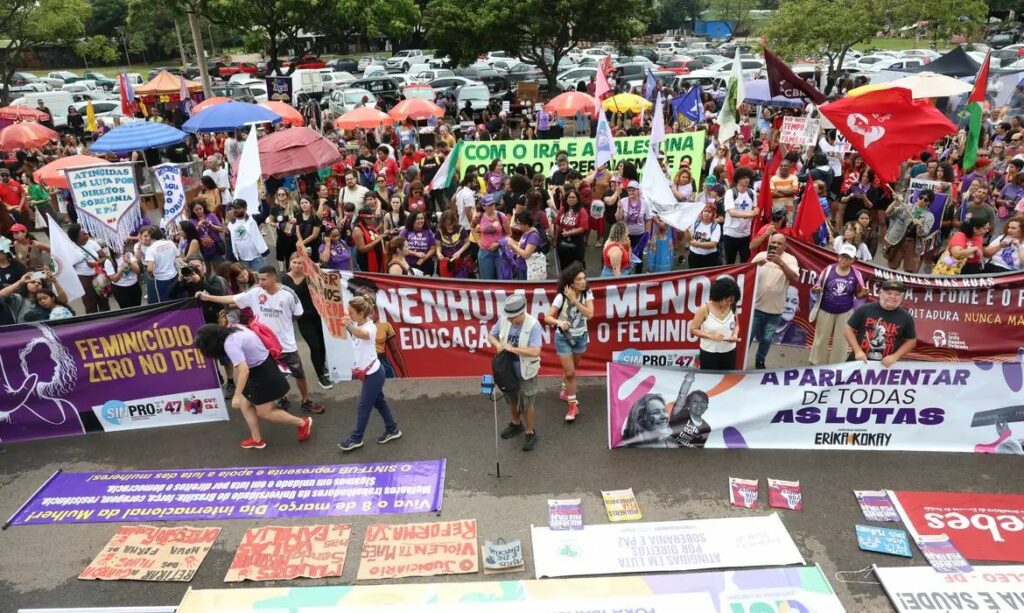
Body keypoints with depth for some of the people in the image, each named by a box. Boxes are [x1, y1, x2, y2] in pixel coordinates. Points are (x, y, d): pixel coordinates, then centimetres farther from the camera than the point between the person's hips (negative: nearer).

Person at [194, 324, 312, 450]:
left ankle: (302, 423, 16)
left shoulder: (230, 344, -26)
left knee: (264, 412, 3)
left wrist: (237, 395, -28)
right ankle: (257, 440, 25)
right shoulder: (235, 329, 0)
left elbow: (244, 370, -32)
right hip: (264, 367, 10)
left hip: (263, 373, -10)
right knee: (245, 404, 15)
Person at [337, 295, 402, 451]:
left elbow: (363, 334, -55)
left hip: (373, 373, -9)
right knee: (379, 402, 20)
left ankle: (356, 439, 20)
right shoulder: (357, 326, 0)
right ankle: (392, 430, 34)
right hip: (370, 372, 9)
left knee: (363, 407, 4)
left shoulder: (370, 327, -27)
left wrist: (349, 326, -71)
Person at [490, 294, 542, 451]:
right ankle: (516, 424, 49)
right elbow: (491, 335, 4)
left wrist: (512, 349, -29)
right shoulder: (504, 319, -12)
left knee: (526, 403, 10)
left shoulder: (533, 325, -26)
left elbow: (535, 351, -31)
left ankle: (530, 432, 30)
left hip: (526, 371, -5)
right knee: (511, 399, 25)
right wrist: (498, 345, -17)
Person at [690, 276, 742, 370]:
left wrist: (735, 334, -9)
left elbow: (736, 325, 13)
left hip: (729, 352, 4)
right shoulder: (705, 309, -16)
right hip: (709, 353, -4)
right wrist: (710, 335, -24)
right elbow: (693, 329, -10)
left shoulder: (732, 307, -4)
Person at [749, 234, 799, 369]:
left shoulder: (790, 259, -5)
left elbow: (795, 279, -20)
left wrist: (781, 262, -32)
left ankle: (760, 361, 34)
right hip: (756, 306, 0)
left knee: (766, 339, 13)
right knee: (748, 336, 6)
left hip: (775, 309, 0)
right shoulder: (761, 255, -2)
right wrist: (756, 264, -27)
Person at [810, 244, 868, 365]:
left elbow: (857, 294, 3)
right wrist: (815, 289, -28)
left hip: (845, 312, 1)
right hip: (825, 310, 0)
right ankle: (816, 363, 29)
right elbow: (817, 287, -5)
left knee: (841, 340, 12)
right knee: (821, 338, 13)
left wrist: (864, 293, -20)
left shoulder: (856, 275, -8)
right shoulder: (829, 269, -10)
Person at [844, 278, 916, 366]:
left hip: (886, 365, 1)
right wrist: (858, 351, -11)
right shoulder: (865, 309, -6)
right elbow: (848, 330, -1)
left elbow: (911, 340, 7)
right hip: (861, 362, -1)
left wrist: (895, 356, -7)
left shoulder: (905, 317, -1)